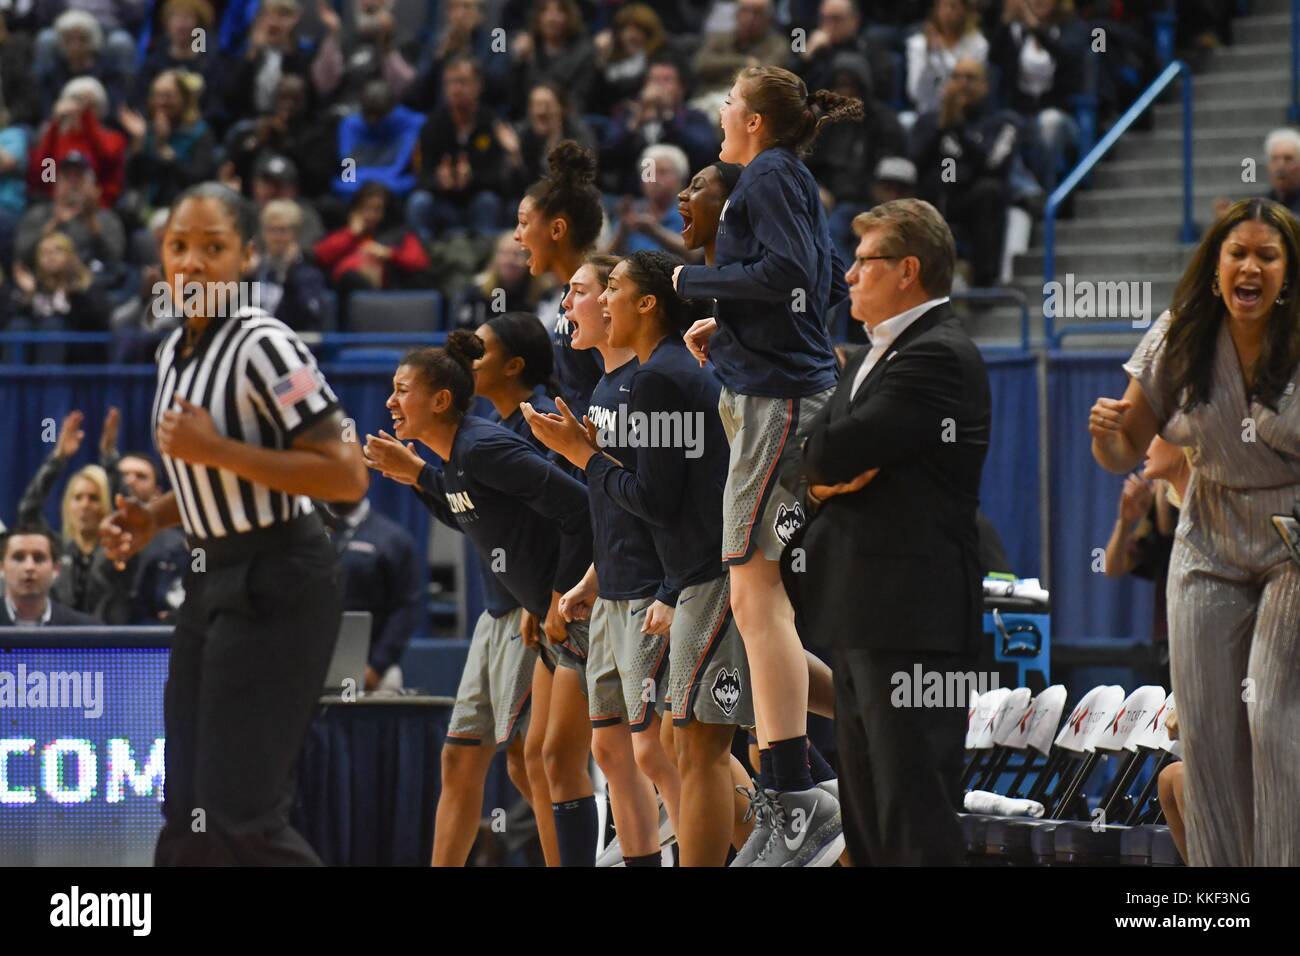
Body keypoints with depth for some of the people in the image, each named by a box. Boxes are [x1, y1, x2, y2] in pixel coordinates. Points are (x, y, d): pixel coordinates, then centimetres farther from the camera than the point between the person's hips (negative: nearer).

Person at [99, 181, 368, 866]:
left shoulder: (263, 345, -15)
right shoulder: (174, 351, 12)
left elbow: (346, 476, -20)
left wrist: (215, 451, -22)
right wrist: (153, 519, 7)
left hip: (277, 587, -9)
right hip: (212, 580, 9)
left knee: (238, 815, -11)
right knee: (187, 814, 8)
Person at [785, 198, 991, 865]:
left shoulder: (937, 358, -13)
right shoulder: (879, 354, 19)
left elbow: (831, 454, -20)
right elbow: (816, 462, 15)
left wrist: (824, 459, 4)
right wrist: (828, 476, -8)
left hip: (910, 617, -10)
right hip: (864, 614, 10)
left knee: (914, 815, -10)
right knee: (867, 811, 13)